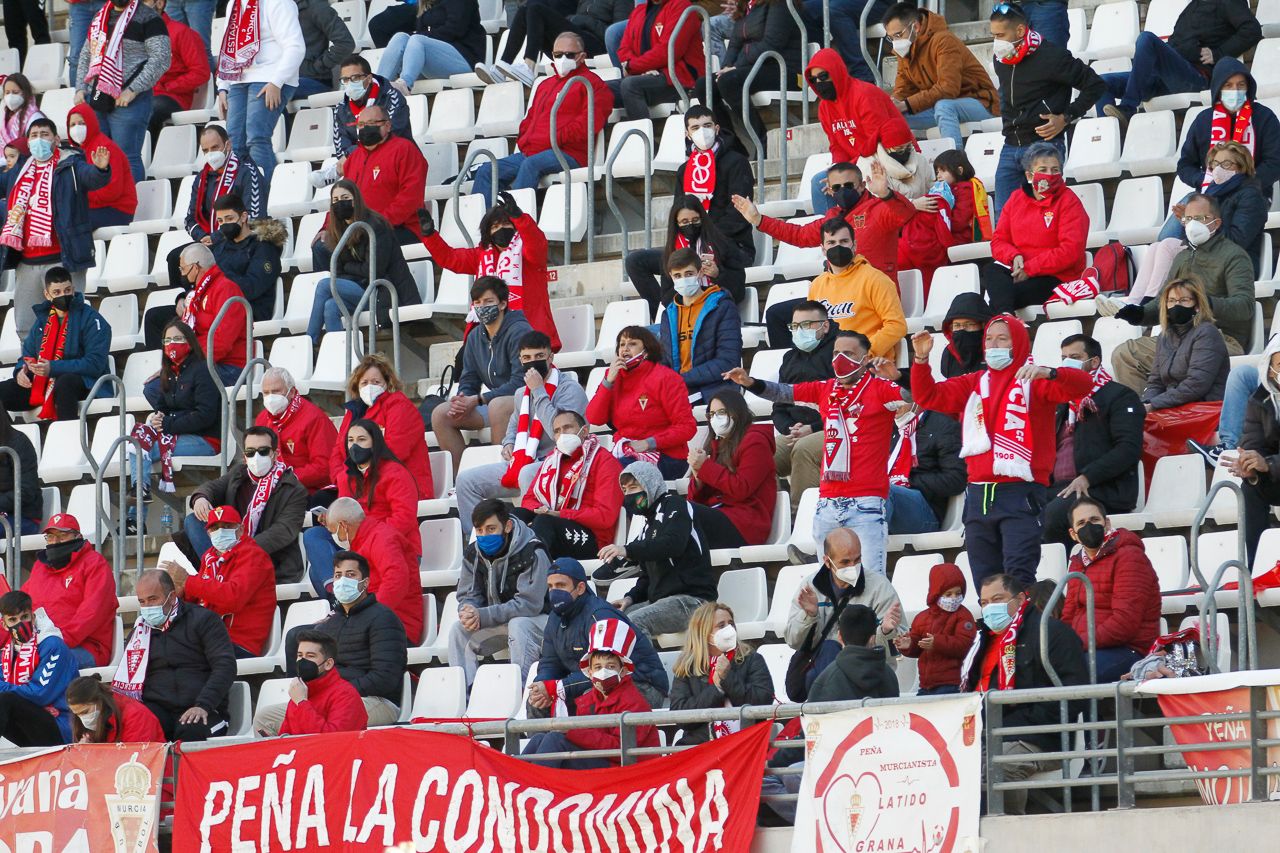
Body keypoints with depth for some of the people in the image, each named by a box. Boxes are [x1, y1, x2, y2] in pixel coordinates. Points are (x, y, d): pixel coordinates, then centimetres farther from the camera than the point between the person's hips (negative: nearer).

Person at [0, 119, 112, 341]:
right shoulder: (19, 172, 17)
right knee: (25, 327, 12)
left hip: (61, 260, -7)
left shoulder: (70, 166, -2)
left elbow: (91, 177, -21)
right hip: (26, 262, 7)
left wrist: (100, 170, -45)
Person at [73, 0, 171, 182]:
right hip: (95, 99, 7)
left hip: (128, 102, -7)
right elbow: (85, 56, 25)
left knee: (127, 158, -9)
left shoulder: (148, 18, -2)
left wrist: (132, 90, -16)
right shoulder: (100, 17, 20)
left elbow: (161, 59, -11)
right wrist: (80, 89, 10)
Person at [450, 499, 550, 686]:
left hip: (537, 618, -6)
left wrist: (482, 616, -32)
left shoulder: (532, 553, -23)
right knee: (459, 629, -16)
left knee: (518, 625, -37)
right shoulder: (473, 553, -3)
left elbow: (529, 603, -28)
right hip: (498, 623, 6)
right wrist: (468, 612, -27)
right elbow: (468, 595, 0)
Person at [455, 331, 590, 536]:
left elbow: (558, 431, -23)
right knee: (466, 480, -5)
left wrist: (538, 391, -17)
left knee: (527, 474, -42)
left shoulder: (569, 388, -8)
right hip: (522, 463, 8)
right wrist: (508, 444, 15)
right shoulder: (522, 393, 17)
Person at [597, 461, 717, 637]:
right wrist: (631, 597, 5)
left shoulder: (674, 504, -1)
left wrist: (628, 551, -29)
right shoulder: (648, 524, 25)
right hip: (661, 599, 9)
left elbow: (674, 544, -21)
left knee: (634, 622, -31)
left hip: (691, 598, -9)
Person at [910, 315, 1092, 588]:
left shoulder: (1033, 381, 1)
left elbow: (1082, 384, -12)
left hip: (1020, 493, -6)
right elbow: (928, 396, 17)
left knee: (1018, 574, -18)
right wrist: (921, 360, 0)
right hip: (979, 495, 6)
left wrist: (1048, 373, -31)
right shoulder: (974, 384, 19)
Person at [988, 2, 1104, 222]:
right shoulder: (1001, 59, 8)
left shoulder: (1051, 55, -13)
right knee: (1002, 219, 1)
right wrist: (1009, 119, 12)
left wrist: (1065, 118, -11)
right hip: (1010, 147, 7)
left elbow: (1095, 85, -8)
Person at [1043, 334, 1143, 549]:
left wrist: (1087, 477, -18)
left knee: (1052, 514, -35)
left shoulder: (1120, 396, 6)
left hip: (1102, 490, -6)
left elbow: (1129, 448, -7)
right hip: (1058, 489, 6)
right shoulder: (1064, 402, 30)